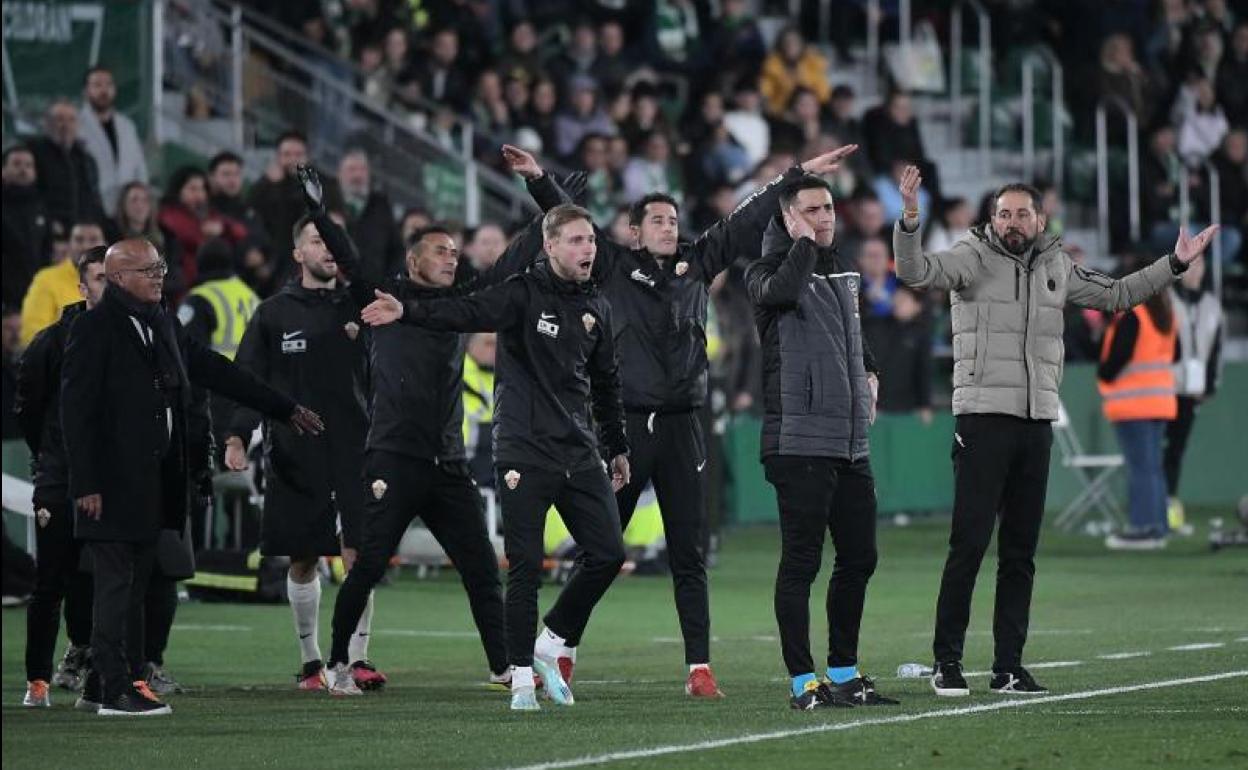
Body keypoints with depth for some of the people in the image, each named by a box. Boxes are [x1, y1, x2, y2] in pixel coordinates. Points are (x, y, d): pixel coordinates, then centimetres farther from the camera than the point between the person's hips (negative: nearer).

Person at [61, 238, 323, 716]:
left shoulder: (161, 325, 14)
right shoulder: (94, 330, -9)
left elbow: (213, 371, 20)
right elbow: (76, 410, -13)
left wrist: (285, 409, 20)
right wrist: (86, 484, -18)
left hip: (154, 480, 8)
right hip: (113, 483, -8)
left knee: (134, 584, 9)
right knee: (116, 583, -5)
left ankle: (103, 684, 15)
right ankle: (115, 690, -3)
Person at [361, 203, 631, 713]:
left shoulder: (595, 307, 12)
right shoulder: (524, 294, -6)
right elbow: (466, 312, -23)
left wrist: (617, 447, 28)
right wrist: (407, 311, -41)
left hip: (580, 454, 5)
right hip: (525, 451, -5)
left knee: (608, 553, 0)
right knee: (526, 568, -5)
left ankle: (552, 644, 18)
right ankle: (522, 676, 4)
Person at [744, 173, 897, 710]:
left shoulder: (842, 274, 18)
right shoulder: (768, 272, -5)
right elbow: (782, 290, -30)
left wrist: (869, 374, 19)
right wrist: (803, 242, -15)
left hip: (852, 444, 8)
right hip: (800, 441, -8)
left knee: (859, 558, 11)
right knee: (801, 561, -6)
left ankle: (844, 674, 21)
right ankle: (803, 681, -3)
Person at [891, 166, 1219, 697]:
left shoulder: (1057, 267, 14)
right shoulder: (973, 256, -2)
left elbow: (1116, 295, 26)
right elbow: (915, 272, -17)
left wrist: (1176, 263, 22)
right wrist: (909, 221, -34)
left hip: (1037, 424, 5)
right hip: (983, 416, -5)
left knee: (1021, 552, 7)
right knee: (969, 543, -9)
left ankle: (1008, 666, 11)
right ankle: (947, 661, -4)